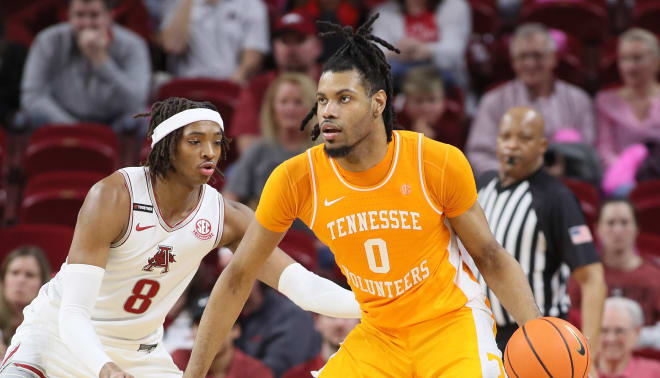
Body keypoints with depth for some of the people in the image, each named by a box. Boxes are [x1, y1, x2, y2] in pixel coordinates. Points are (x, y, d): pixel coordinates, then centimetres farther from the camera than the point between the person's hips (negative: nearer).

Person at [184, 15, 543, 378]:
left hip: (453, 321, -3)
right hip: (378, 333, 3)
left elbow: (490, 257, -4)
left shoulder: (440, 164, -17)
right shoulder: (295, 181, -13)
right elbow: (239, 276, -2)